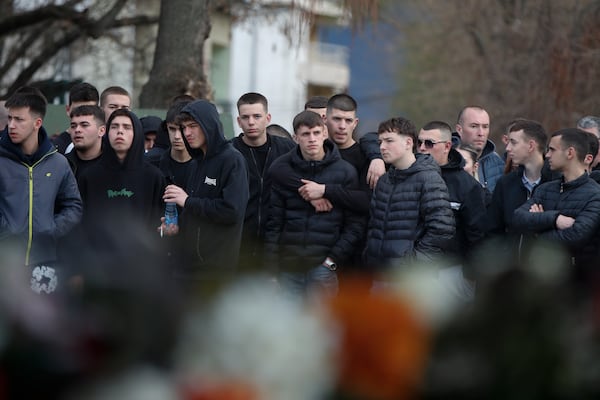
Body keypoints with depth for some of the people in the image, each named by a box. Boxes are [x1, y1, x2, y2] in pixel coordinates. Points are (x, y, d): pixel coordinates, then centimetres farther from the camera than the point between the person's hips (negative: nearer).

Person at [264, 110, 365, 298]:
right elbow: (274, 221, 5)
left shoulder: (345, 171, 0)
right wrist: (273, 264, 0)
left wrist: (334, 259, -8)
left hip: (323, 266, -2)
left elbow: (355, 224, 1)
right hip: (288, 265, 2)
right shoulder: (281, 169, 3)